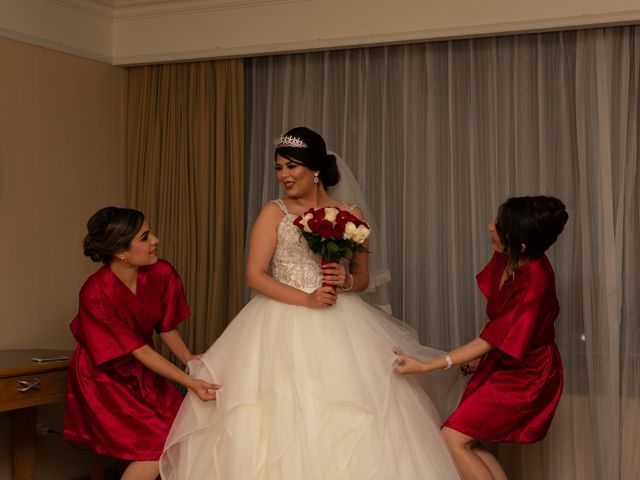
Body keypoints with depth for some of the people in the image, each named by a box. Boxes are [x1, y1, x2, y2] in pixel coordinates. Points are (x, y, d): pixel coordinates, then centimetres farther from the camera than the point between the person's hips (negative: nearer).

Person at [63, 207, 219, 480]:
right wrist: (190, 383, -29)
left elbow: (166, 328, 1)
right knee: (159, 448, -13)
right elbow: (139, 350, -26)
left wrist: (191, 361, -14)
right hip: (106, 377, -6)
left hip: (143, 374, 6)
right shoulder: (96, 294, -29)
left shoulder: (161, 274, -13)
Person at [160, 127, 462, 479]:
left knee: (349, 419, -4)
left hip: (339, 328, 2)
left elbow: (363, 277, 13)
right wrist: (306, 299, -16)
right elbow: (254, 276, -6)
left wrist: (346, 281, -10)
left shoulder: (350, 214, 8)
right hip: (284, 325, -2)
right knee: (283, 417, -6)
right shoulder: (274, 213, 2)